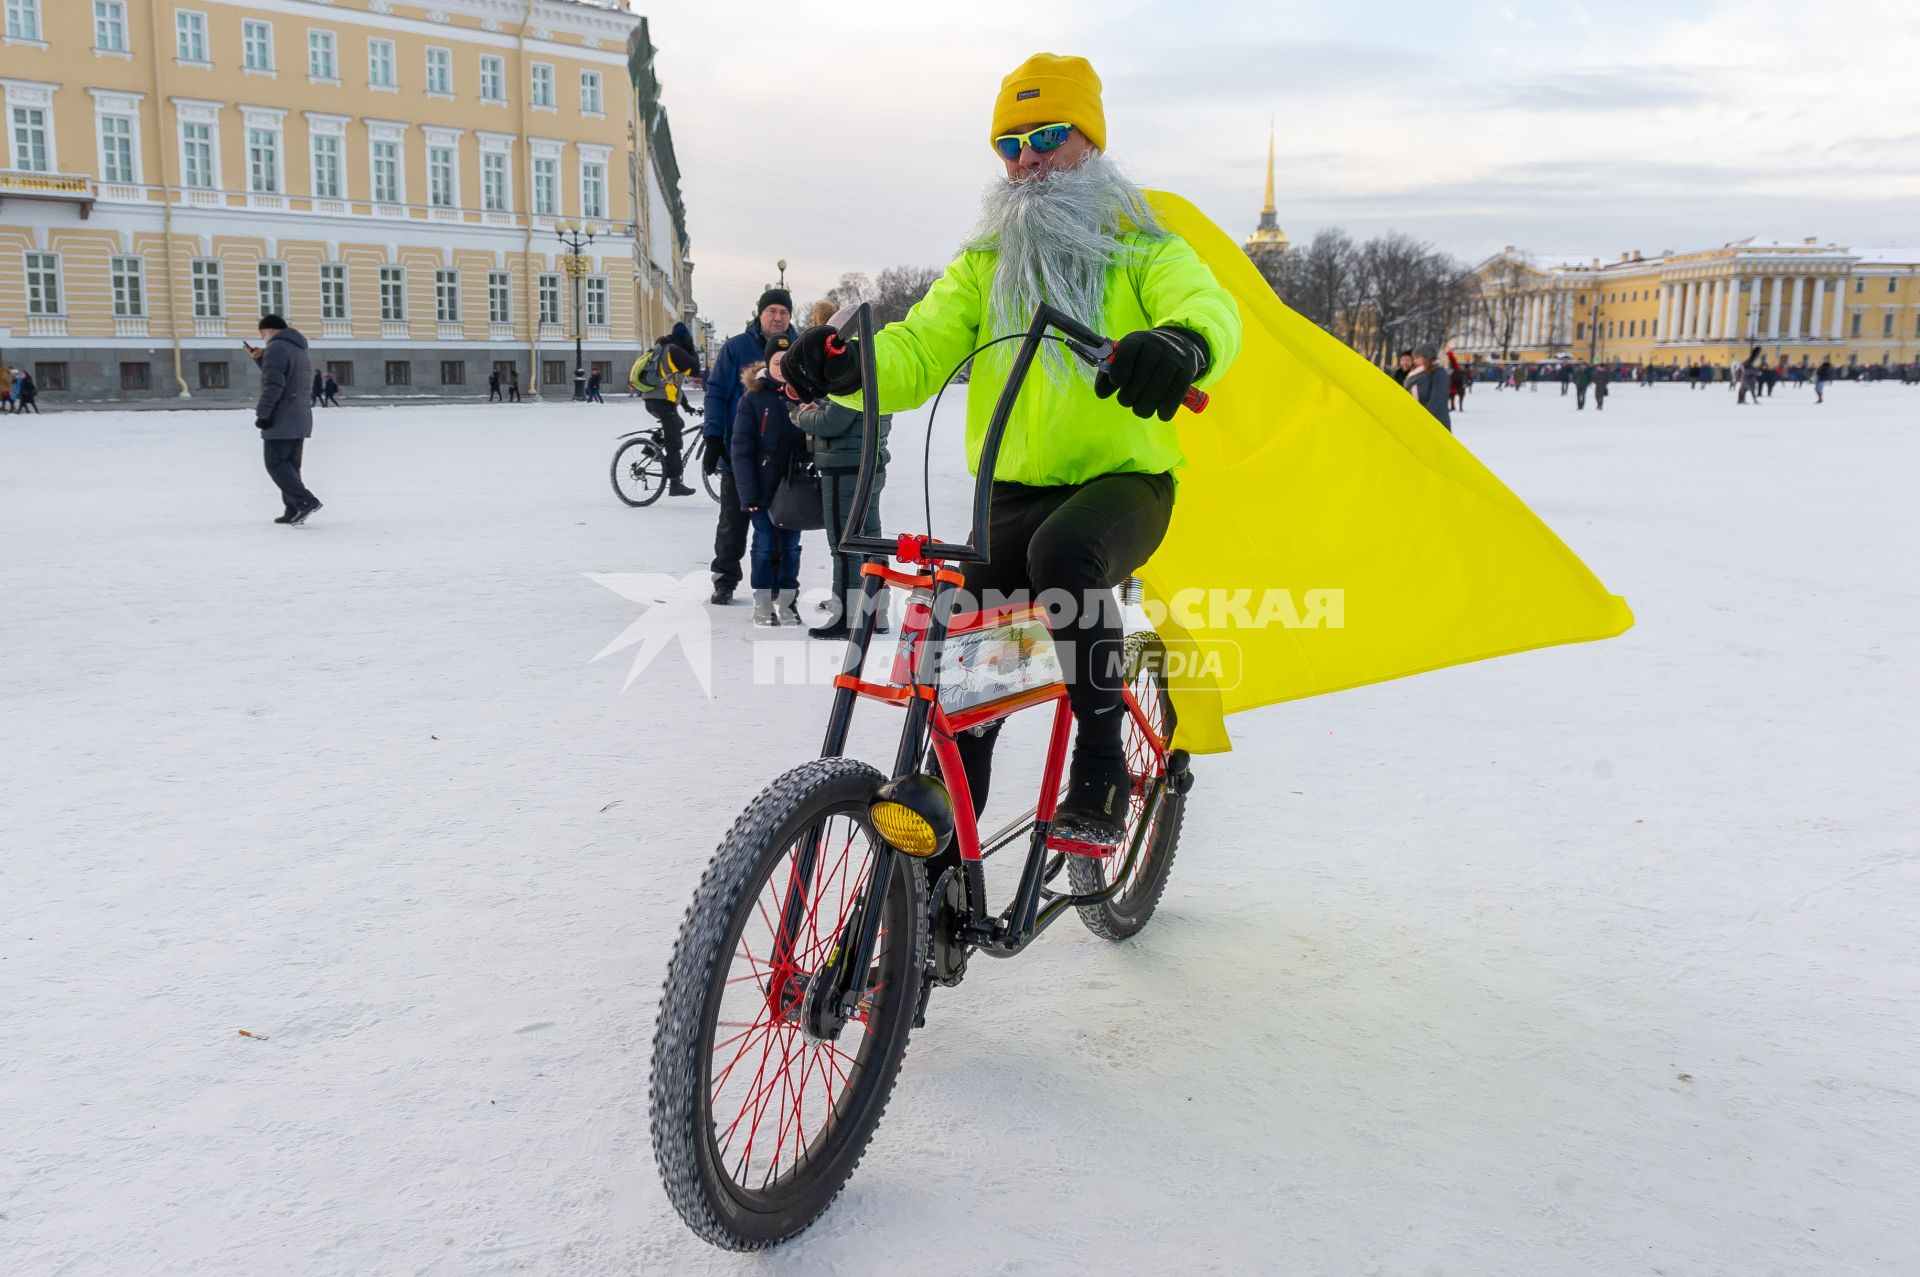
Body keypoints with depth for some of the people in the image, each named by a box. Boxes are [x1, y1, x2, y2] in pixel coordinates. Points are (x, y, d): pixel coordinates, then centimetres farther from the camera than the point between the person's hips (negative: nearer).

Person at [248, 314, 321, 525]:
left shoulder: (276, 348, -11)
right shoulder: (298, 349, 19)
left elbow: (273, 385, -21)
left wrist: (262, 413, -18)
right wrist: (260, 358, 22)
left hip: (281, 420, -9)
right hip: (300, 420, 9)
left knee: (276, 464, -7)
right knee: (290, 465, 11)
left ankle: (306, 501, -19)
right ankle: (294, 512, 8)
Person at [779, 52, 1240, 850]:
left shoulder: (1142, 250, 3)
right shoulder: (984, 266, 13)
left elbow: (1209, 307, -19)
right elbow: (917, 351, -2)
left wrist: (1181, 343, -45)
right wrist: (849, 365, -27)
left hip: (1124, 481, -4)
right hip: (1016, 492, 4)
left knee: (1063, 553, -37)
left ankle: (1103, 762, -21)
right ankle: (945, 851, 10)